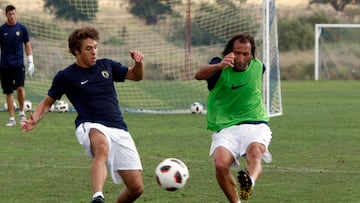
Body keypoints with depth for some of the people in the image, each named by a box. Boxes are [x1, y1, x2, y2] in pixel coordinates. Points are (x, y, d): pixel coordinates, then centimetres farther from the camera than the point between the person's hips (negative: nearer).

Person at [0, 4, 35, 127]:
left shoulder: (22, 28, 4)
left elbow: (27, 45, 10)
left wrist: (30, 62, 5)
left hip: (18, 64, -1)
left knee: (20, 88, -17)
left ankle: (22, 112, 4)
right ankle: (12, 119, 8)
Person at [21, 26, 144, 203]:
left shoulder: (106, 66, 14)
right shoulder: (65, 76, 4)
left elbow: (136, 76, 24)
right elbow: (47, 102, 14)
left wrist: (138, 62, 2)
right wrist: (35, 119, -5)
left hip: (118, 129, 5)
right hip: (90, 127, -5)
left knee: (136, 188, -4)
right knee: (102, 147, -45)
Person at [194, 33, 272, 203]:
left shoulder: (258, 67, 7)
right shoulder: (220, 64, -5)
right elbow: (199, 75, -29)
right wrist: (219, 66, -49)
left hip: (255, 126, 1)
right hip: (225, 129, -1)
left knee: (255, 152, -34)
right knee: (221, 164, -28)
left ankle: (249, 183, -65)